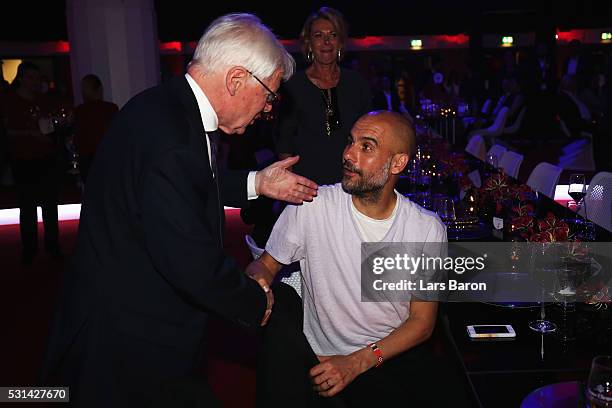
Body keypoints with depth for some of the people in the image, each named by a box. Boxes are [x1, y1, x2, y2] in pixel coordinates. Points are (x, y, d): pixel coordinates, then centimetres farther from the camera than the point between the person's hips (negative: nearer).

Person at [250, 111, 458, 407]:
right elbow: (266, 264, 2)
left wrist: (357, 362, -15)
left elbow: (422, 322, -3)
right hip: (320, 357, -1)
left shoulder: (427, 228, -6)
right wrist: (258, 282, -24)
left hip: (396, 357, 2)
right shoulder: (311, 205, -9)